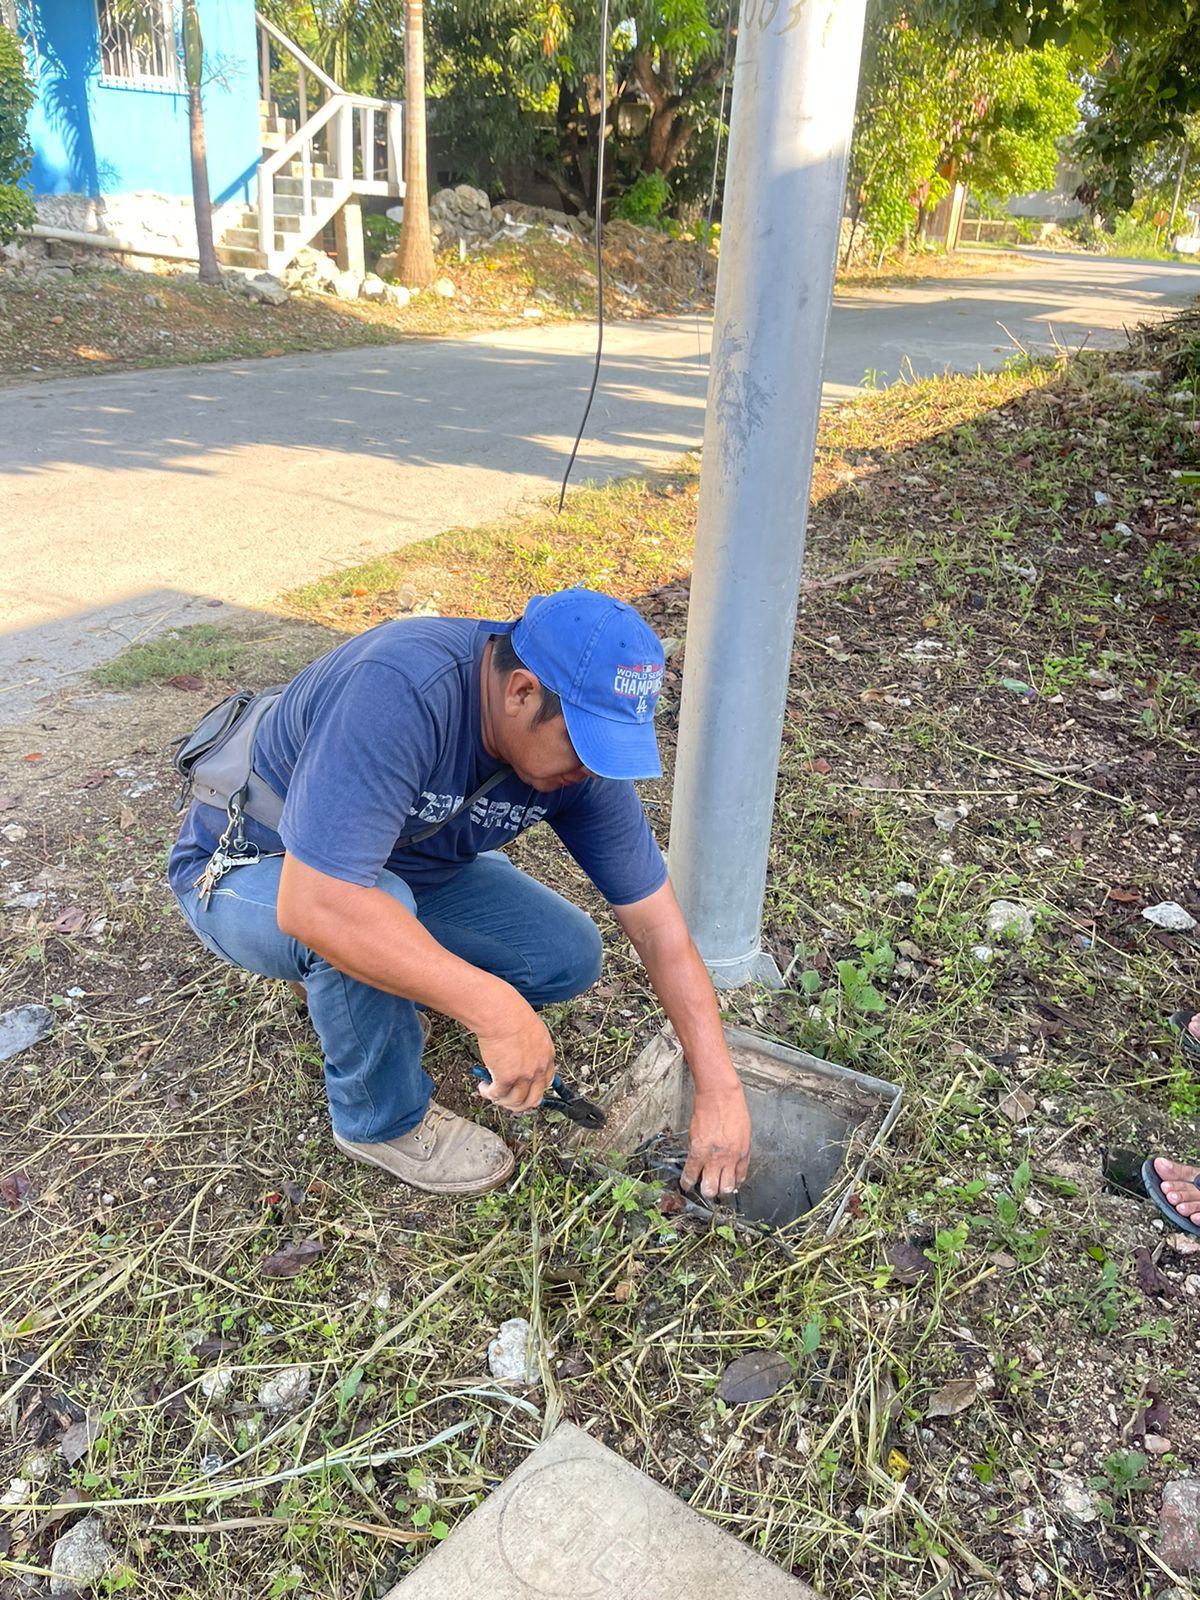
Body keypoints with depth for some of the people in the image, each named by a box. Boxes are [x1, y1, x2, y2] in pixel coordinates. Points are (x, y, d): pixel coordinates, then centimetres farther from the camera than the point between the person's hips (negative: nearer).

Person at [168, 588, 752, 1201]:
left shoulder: (585, 748, -18)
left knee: (569, 958, -8)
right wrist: (496, 1010, -43)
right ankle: (383, 1121, -7)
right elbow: (314, 904, -47)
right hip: (250, 874, -5)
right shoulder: (400, 689, -40)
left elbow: (661, 928, -12)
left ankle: (354, 990, 13)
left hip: (403, 869, 6)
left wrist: (719, 1088, -14)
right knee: (364, 914, -38)